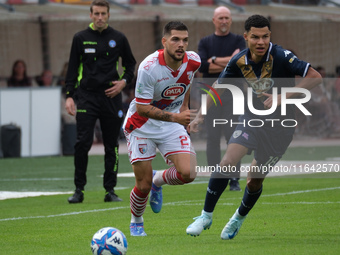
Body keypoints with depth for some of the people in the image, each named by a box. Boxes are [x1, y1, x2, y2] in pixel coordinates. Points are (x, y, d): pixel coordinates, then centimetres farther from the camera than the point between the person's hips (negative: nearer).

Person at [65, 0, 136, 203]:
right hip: (87, 97, -1)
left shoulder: (119, 39, 6)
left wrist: (124, 81, -3)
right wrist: (70, 96, -1)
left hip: (111, 97, 1)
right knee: (82, 143, -10)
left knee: (112, 146, 3)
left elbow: (130, 64, 16)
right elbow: (73, 68, 7)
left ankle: (110, 190, 10)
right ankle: (79, 190, -3)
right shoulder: (81, 38, 5)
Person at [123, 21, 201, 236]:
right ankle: (136, 223, 28)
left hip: (173, 123, 4)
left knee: (187, 174, -16)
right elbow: (142, 108, -25)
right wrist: (175, 117, -33)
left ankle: (158, 180, 19)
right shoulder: (149, 67, -27)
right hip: (142, 125, -4)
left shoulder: (193, 61, -11)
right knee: (143, 186, -4)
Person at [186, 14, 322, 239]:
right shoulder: (240, 61, -8)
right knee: (226, 164, -16)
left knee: (255, 181, 5)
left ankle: (239, 219, 35)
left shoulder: (281, 57, -23)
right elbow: (219, 86, 9)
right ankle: (206, 216, 0)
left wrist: (283, 97, -31)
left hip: (280, 125, -3)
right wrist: (201, 114, 3)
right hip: (252, 118, 3)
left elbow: (315, 77, -27)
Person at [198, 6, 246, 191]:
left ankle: (234, 179, -3)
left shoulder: (238, 40, 9)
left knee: (233, 136, -6)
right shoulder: (205, 42, 11)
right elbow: (201, 65, -6)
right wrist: (229, 63, -10)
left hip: (233, 94, -1)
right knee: (212, 137, 0)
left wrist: (216, 60, -7)